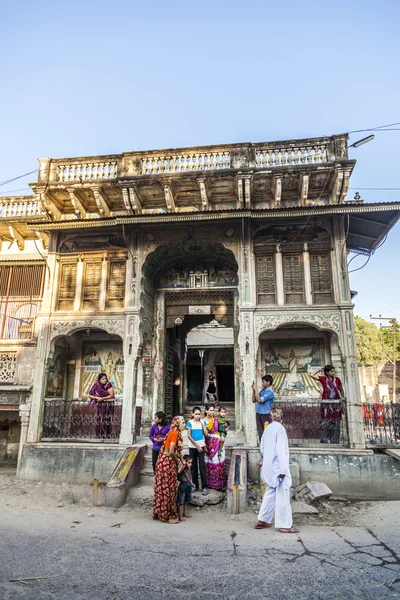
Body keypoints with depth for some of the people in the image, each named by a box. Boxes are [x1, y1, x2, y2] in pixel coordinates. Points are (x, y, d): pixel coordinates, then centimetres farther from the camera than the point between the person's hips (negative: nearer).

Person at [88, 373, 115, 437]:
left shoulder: (108, 385, -11)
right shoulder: (96, 386, -2)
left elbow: (112, 395, -13)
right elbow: (90, 395, 1)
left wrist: (102, 398, -17)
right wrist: (96, 397, -16)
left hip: (108, 405, -3)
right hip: (100, 405, 3)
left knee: (106, 419, -6)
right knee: (99, 419, -2)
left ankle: (107, 435, 0)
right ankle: (99, 434, 7)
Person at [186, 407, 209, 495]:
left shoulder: (203, 422, 2)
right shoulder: (190, 422, -5)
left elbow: (206, 434, -3)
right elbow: (189, 435, -7)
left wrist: (202, 424, -9)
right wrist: (197, 445, -9)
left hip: (201, 446, 0)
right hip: (192, 447, 0)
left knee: (202, 466, -4)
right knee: (193, 467, 8)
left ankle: (204, 487, 0)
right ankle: (195, 485, 19)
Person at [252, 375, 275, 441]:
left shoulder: (270, 392, -13)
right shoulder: (262, 391, 10)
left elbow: (260, 400, -23)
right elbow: (254, 401, 11)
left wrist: (255, 389, -16)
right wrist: (253, 390, 2)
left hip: (265, 415, -7)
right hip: (258, 414, 7)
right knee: (260, 433, 11)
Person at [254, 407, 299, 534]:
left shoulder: (267, 428, 8)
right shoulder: (280, 428, -15)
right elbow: (280, 450, -21)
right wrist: (283, 469, -20)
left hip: (269, 467, 8)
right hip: (277, 467, -8)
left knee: (270, 492, 16)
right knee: (282, 495, 2)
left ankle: (262, 521, 20)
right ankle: (285, 525, 10)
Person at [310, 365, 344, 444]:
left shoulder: (337, 379, 10)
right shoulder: (323, 379, 3)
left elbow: (341, 390, 21)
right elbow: (312, 375, -2)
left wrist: (342, 397, 7)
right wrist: (319, 370, 5)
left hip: (336, 404, 3)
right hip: (326, 404, -2)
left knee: (335, 423, 2)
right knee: (325, 423, -4)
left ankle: (334, 441, 7)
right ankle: (324, 440, -2)